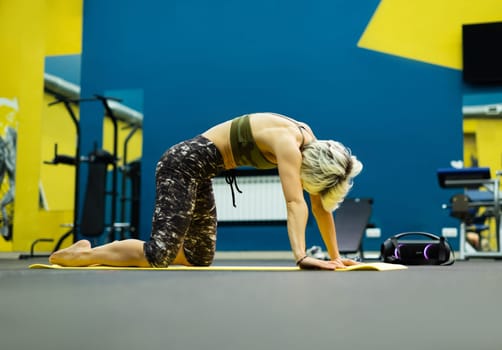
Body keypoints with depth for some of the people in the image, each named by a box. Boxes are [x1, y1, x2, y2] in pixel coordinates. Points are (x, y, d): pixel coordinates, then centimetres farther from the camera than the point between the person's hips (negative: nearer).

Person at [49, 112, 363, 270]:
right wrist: (302, 257, -39)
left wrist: (335, 256, 4)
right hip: (185, 163, -10)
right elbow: (295, 202, -32)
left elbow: (319, 204, 5)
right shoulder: (288, 142, -23)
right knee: (159, 254, -20)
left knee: (200, 257, 10)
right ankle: (82, 254, -3)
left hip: (199, 171, 10)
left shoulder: (310, 144, 2)